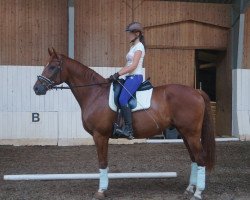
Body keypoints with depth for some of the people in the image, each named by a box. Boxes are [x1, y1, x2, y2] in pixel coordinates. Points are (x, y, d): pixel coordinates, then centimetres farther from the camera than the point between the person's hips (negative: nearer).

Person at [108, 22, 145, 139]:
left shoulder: (139, 46, -7)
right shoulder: (133, 47, 22)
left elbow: (133, 66, -17)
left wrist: (118, 74, -20)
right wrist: (116, 75, 14)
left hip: (135, 77, -10)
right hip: (130, 77, 10)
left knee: (122, 99, -25)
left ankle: (128, 130, -24)